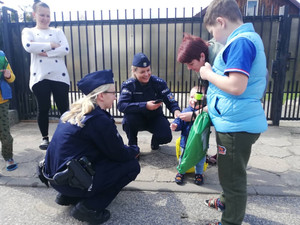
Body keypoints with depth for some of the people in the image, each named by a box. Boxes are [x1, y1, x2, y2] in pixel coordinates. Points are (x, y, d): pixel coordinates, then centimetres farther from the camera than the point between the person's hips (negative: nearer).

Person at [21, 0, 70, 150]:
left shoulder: (57, 31, 15)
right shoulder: (28, 31, 13)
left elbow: (65, 49, -4)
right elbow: (29, 47, -10)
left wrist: (45, 52, -11)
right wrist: (51, 45, -8)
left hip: (59, 75, 1)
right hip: (39, 76, 0)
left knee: (64, 107, -1)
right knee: (43, 108, 4)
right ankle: (45, 138, 20)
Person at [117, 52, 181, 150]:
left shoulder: (159, 82, -13)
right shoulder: (128, 85, -17)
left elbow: (171, 101, -16)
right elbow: (121, 105, -31)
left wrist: (176, 110, -40)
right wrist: (145, 106, -41)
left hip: (155, 118, 1)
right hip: (137, 119, 0)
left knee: (166, 137, -25)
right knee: (129, 117, -34)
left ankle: (155, 141, 16)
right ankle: (132, 145, -4)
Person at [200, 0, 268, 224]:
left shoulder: (240, 42, -19)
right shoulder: (248, 37, 14)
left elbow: (236, 86, -29)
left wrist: (208, 74, -14)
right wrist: (213, 71, 10)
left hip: (236, 125, -10)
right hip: (237, 122, 10)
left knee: (233, 177, 7)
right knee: (232, 173, 27)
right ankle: (228, 201, 49)